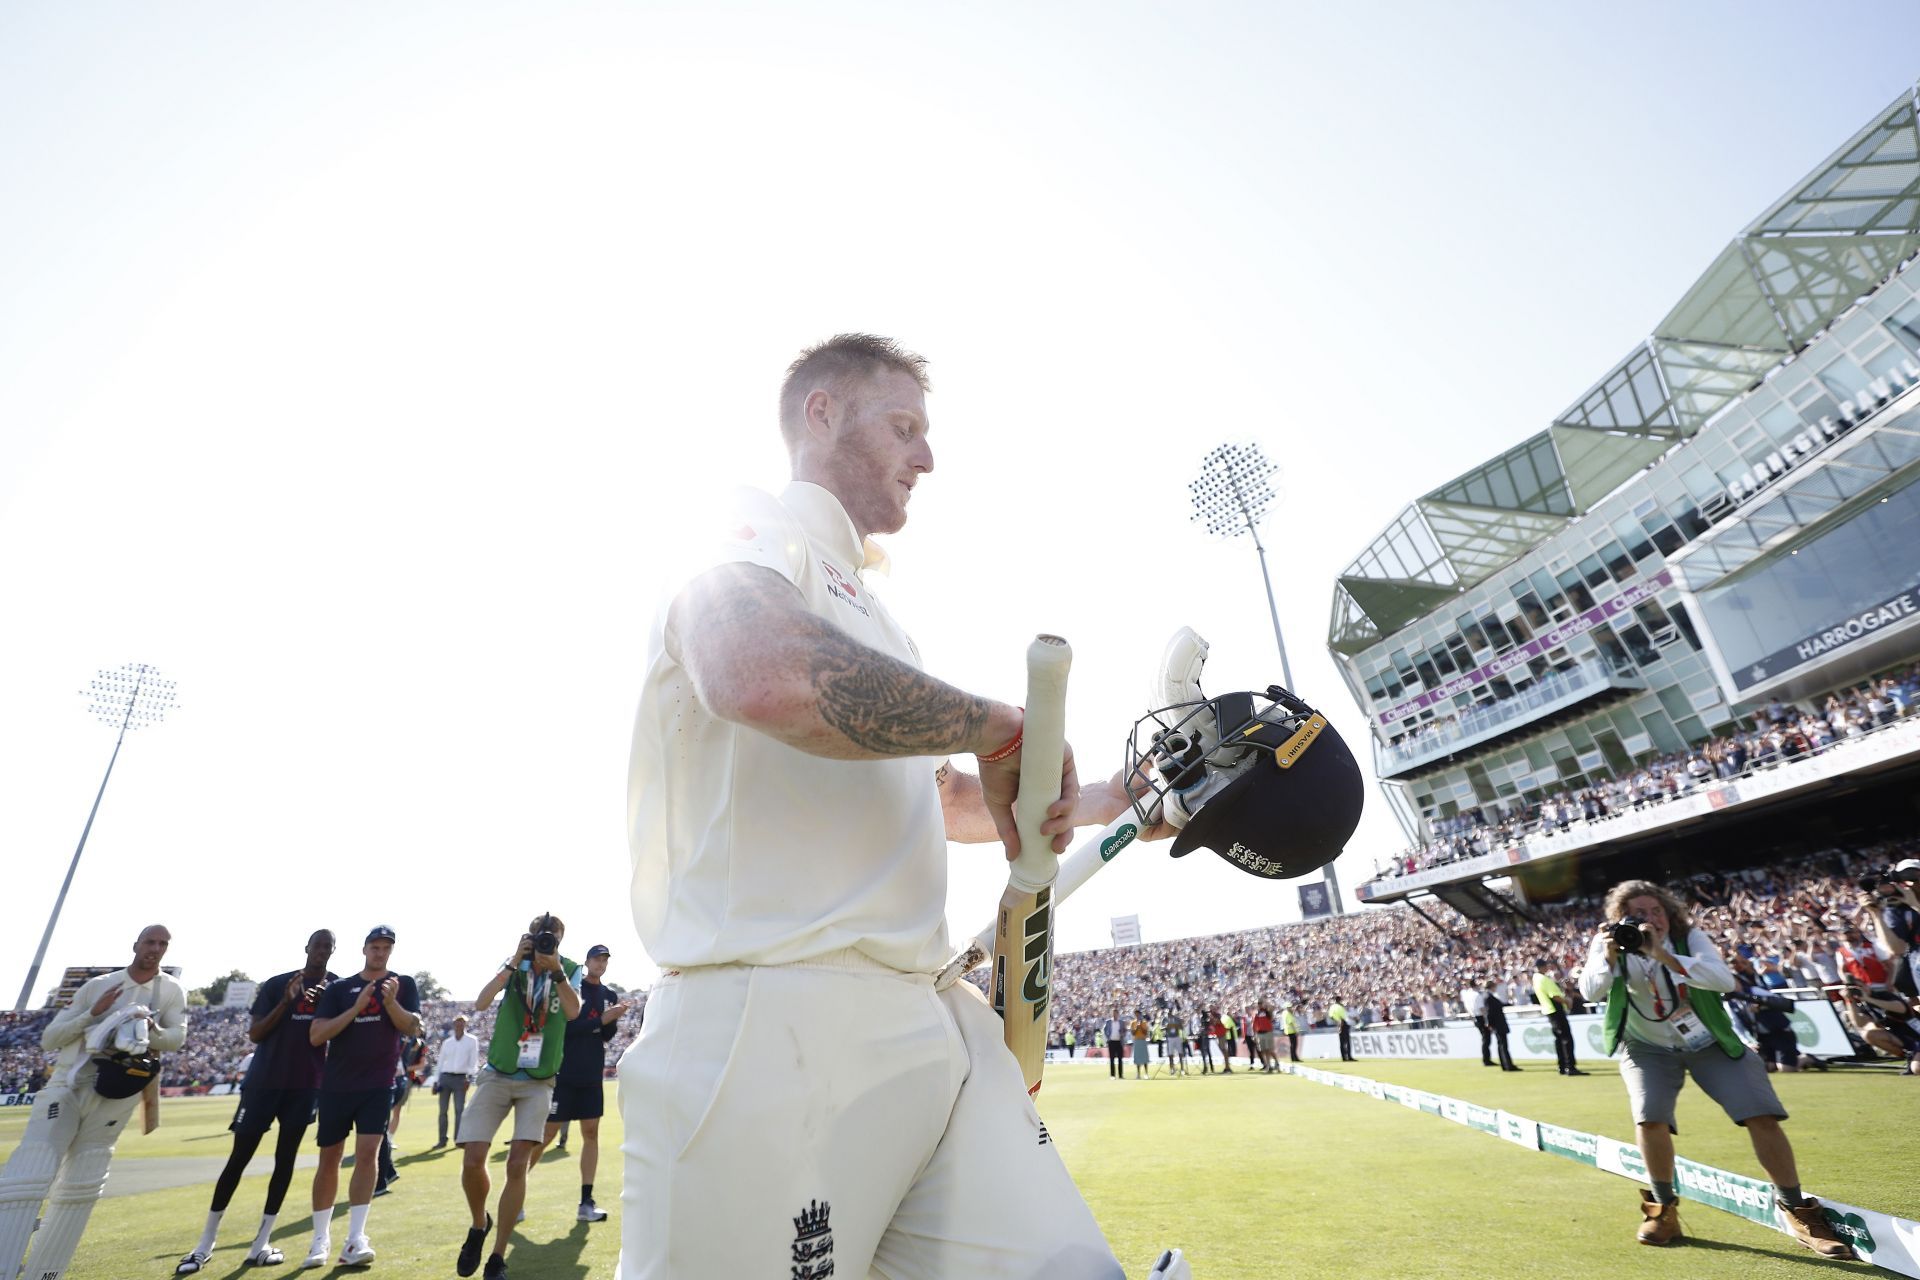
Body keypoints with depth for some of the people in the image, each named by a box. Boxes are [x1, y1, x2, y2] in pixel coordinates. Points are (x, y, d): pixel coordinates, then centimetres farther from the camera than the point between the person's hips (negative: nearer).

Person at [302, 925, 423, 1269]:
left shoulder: (404, 984, 1)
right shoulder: (338, 988, 3)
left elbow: (412, 1028, -8)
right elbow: (315, 1036, -7)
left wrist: (391, 1002, -25)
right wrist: (357, 1008, -19)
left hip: (378, 1085, -1)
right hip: (336, 1085, 2)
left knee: (367, 1152, -11)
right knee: (329, 1159, 10)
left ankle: (354, 1240, -6)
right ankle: (321, 1239, 25)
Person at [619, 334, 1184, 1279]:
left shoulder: (868, 608, 25)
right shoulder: (752, 537, -3)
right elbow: (762, 675, -30)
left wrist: (1115, 803, 28)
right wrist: (1000, 727, -17)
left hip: (930, 1024, 8)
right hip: (776, 1026, -8)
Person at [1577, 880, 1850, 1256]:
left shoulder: (1689, 936, -18)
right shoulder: (1609, 944, -17)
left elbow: (1725, 980, -34)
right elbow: (1591, 992, -27)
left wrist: (1663, 955, -45)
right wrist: (1609, 955, -43)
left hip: (1710, 1042, 1)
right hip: (1649, 1047, -1)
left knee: (1763, 1116, -7)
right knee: (1650, 1119, -19)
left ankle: (1798, 1211, 16)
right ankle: (1663, 1210, 3)